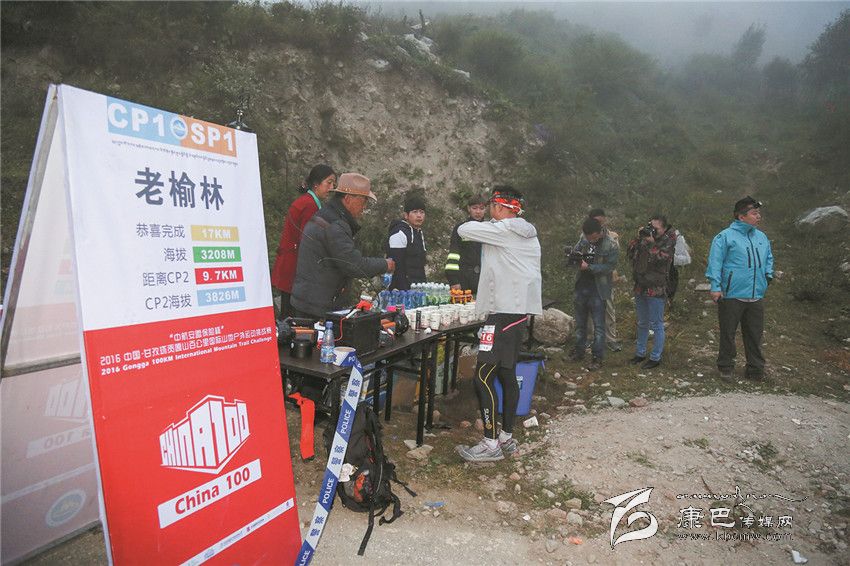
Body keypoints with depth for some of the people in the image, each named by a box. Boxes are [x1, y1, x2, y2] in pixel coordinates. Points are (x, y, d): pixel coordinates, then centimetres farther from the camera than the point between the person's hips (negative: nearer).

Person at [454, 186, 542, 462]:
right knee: (507, 374, 14)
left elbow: (464, 230, -9)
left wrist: (482, 223, 9)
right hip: (520, 309, 10)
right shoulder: (528, 234, 17)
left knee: (483, 376, -6)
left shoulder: (503, 229, -11)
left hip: (504, 312, -10)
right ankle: (507, 438, 23)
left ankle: (490, 444, 0)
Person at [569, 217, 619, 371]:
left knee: (598, 325, 0)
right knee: (580, 322, 16)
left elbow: (610, 267, -18)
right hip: (581, 286, 6)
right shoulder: (584, 238, 1)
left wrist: (589, 267, -26)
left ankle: (598, 358, 9)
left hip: (598, 290, -6)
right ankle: (579, 351, 31)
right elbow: (575, 250, 13)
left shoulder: (611, 246, -15)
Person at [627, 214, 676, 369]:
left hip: (656, 289, -6)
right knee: (642, 323, 16)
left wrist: (651, 243, -19)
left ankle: (655, 358, 11)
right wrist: (638, 238, -6)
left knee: (656, 324, 1)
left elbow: (659, 259, -20)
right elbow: (631, 253, 3)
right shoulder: (645, 237, 9)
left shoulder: (668, 242, -6)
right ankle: (640, 353, 28)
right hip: (640, 287, 6)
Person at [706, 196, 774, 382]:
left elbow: (769, 258, 29)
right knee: (728, 334, 5)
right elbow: (715, 262, -12)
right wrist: (716, 287, -17)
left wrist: (768, 275, 14)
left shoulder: (761, 237, 13)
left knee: (755, 335, 13)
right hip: (731, 296, -6)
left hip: (756, 297, 6)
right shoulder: (725, 237, -8)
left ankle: (755, 369, 25)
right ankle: (726, 368, 19)